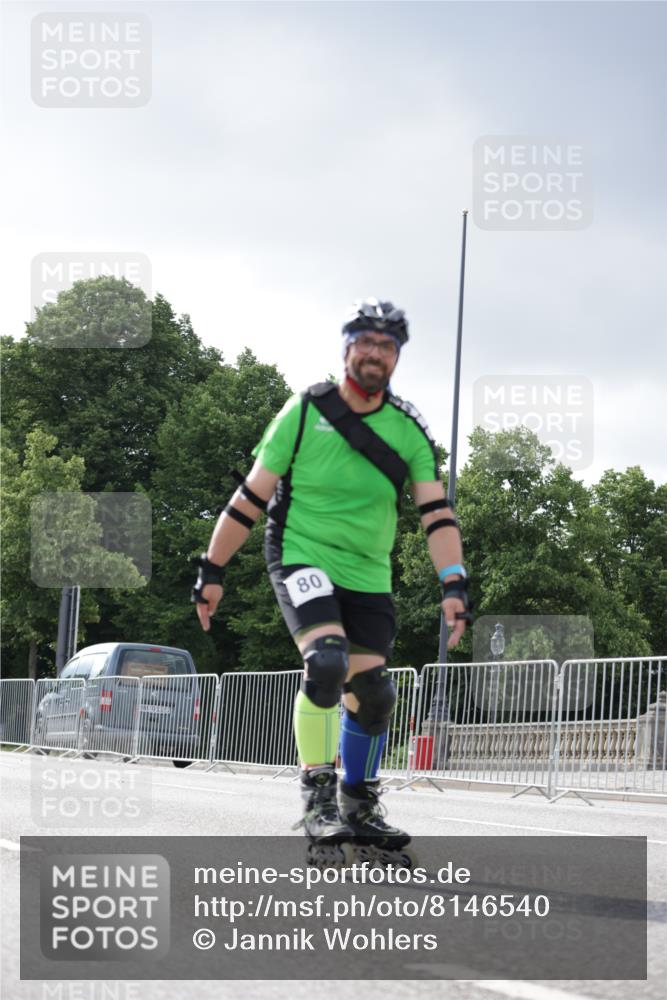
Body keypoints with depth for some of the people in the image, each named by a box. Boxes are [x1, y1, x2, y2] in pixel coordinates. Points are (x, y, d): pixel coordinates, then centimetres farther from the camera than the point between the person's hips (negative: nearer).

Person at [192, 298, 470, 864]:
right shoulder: (305, 412, -6)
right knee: (327, 662, -26)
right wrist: (212, 570, -3)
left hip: (369, 576, 4)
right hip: (301, 557, -4)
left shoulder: (409, 430, 2)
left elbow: (436, 513, -3)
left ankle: (360, 807, 22)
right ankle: (317, 796, -17)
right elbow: (251, 497, -3)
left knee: (371, 694, 3)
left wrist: (454, 586, -15)